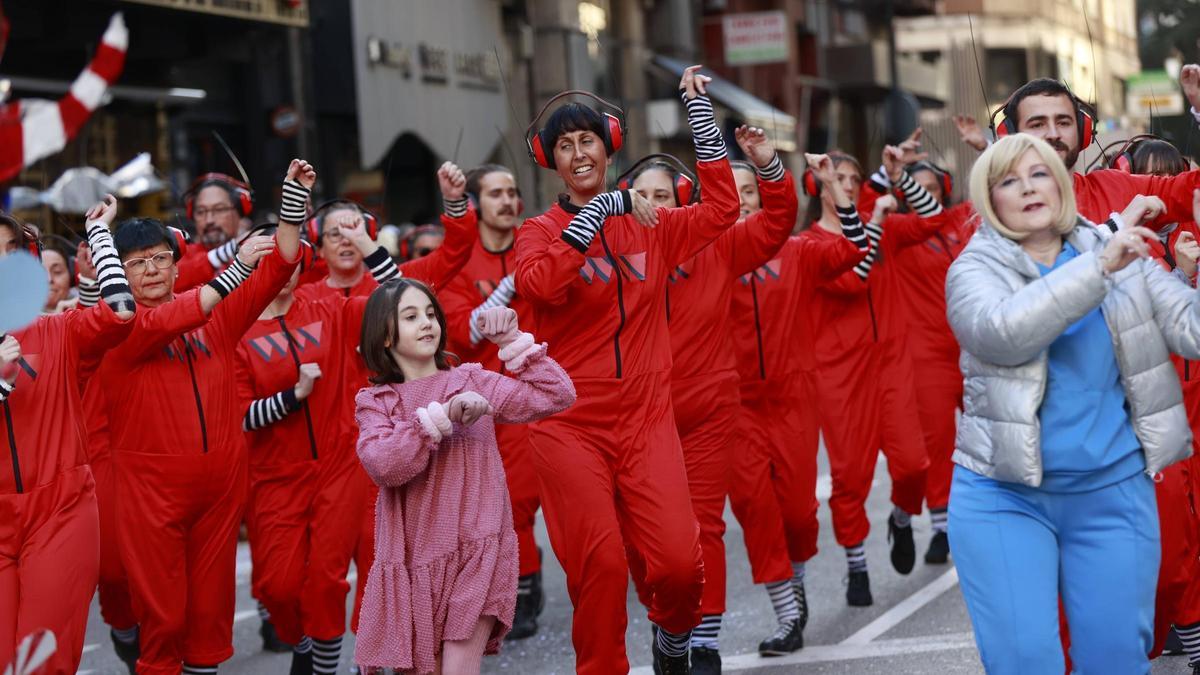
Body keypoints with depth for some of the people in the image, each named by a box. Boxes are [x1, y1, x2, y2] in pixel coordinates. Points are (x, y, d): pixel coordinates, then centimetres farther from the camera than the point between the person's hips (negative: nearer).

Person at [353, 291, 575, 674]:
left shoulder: (471, 381, 7)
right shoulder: (374, 403, 6)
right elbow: (383, 465, -14)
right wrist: (443, 415, -19)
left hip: (475, 554, -1)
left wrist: (512, 341, -5)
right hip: (412, 562, 1)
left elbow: (556, 396, -1)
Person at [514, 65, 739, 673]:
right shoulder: (541, 231, 1)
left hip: (646, 420, 2)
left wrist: (699, 110, 8)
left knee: (680, 563, -9)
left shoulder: (650, 226, 11)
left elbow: (721, 207, 8)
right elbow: (538, 283, -19)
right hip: (570, 426, -2)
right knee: (600, 566, -10)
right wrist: (603, 208, -19)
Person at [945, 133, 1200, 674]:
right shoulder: (975, 269, -3)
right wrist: (1100, 266, -31)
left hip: (1113, 490, 2)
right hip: (1005, 493, -2)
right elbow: (1002, 333, -24)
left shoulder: (1124, 254, 5)